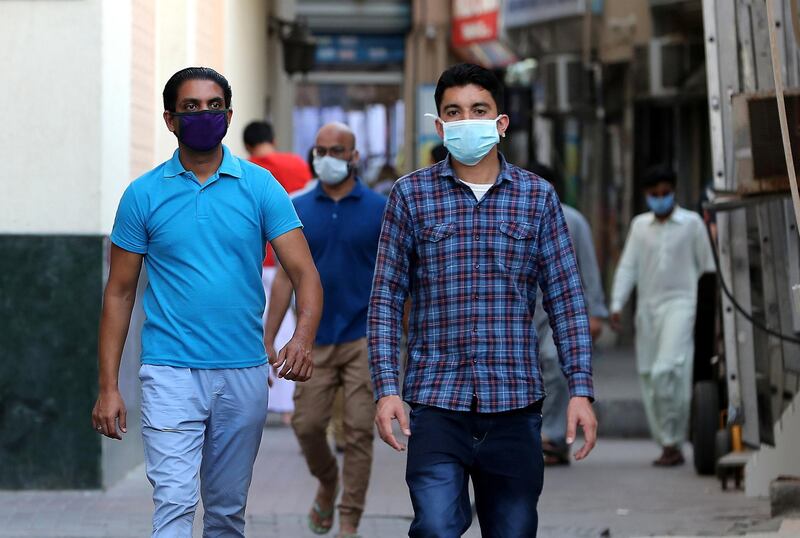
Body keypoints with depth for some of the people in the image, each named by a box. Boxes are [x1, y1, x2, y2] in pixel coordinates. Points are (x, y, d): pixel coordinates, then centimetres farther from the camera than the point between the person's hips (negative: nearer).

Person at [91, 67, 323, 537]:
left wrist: (303, 339, -26)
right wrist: (109, 387, -2)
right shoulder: (144, 195, 1)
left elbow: (305, 272, -5)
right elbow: (120, 292, 5)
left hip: (244, 374, 2)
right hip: (171, 374, -2)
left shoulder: (261, 188, 2)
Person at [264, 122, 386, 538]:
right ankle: (327, 484, 30)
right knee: (307, 425, 0)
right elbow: (285, 279, 6)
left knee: (359, 432, -4)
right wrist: (267, 343, 2)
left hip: (365, 339, -2)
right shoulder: (297, 211, 5)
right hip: (315, 340, 2)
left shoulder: (381, 209, 0)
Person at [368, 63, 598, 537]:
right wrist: (386, 388, -5)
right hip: (436, 402, -1)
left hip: (515, 403, 2)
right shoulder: (412, 194, 5)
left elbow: (566, 298, 7)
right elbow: (386, 298, 5)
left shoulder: (538, 196, 8)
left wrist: (581, 390, -1)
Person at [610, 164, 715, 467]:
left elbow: (707, 267, 4)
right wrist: (617, 304, -2)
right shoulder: (639, 225, 12)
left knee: (667, 371, -20)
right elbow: (627, 267, 8)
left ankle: (671, 443, -14)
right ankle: (669, 447, 12)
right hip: (647, 307, 5)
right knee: (649, 377, 3)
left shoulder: (691, 223, 3)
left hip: (679, 303, -5)